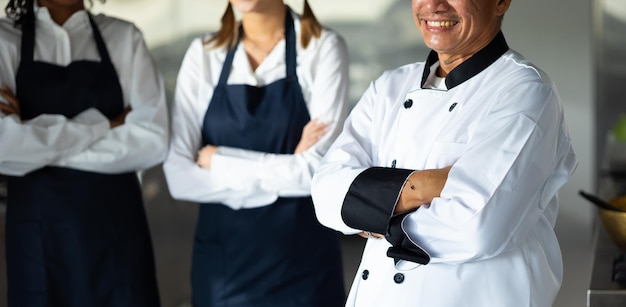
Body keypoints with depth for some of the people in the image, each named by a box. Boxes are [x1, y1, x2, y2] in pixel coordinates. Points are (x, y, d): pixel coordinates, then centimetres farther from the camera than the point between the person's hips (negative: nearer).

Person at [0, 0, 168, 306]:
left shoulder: (124, 38, 2)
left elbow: (151, 142, -9)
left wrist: (41, 140, -12)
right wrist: (101, 125, -12)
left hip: (115, 221, 1)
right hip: (39, 225, 0)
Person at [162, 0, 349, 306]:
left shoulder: (323, 48, -7)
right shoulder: (203, 54, 0)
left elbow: (317, 171, -17)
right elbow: (179, 177, -8)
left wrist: (217, 160, -9)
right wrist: (283, 175, -13)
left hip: (301, 257, -2)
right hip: (222, 254, 2)